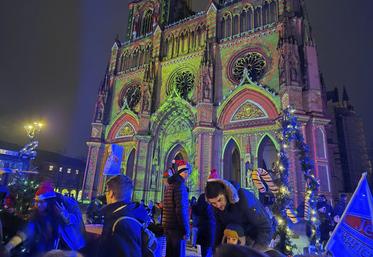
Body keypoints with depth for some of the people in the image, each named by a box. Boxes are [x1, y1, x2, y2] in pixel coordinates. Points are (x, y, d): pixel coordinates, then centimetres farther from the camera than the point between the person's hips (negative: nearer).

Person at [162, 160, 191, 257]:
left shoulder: (170, 184, 14)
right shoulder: (180, 185, -15)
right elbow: (181, 209, -22)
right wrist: (185, 230, -17)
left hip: (168, 226, 9)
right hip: (177, 227, -9)